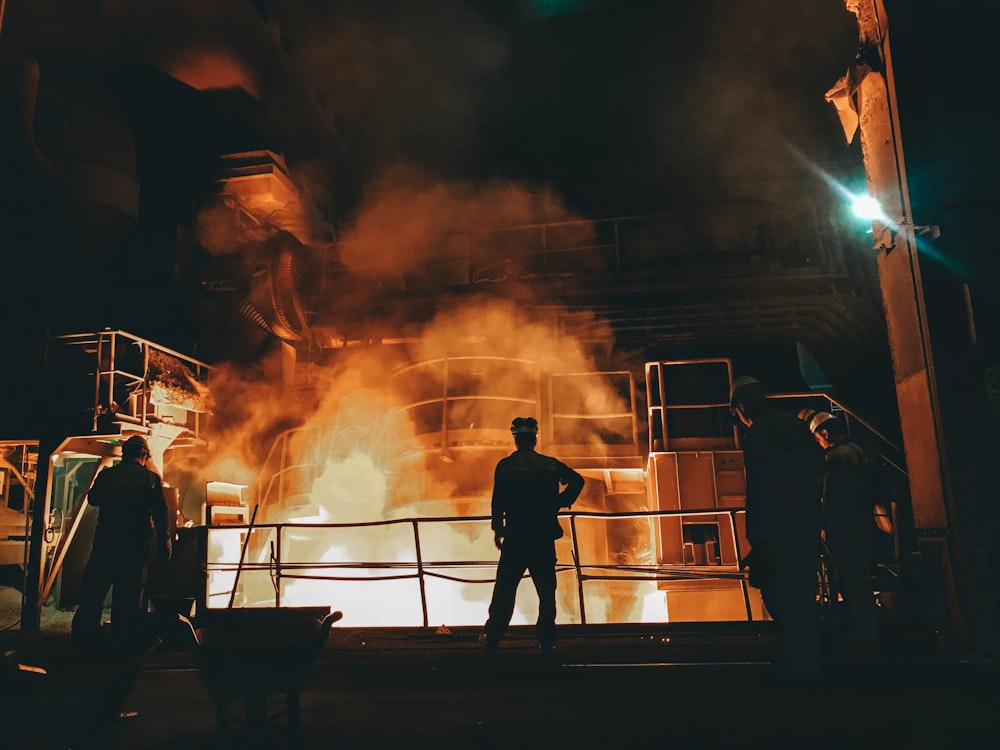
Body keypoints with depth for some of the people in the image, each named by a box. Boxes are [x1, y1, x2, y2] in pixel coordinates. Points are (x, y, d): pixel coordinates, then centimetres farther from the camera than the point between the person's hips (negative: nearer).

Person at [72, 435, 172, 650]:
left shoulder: (107, 475, 3)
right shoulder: (151, 478, -1)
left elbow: (92, 499, 21)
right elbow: (160, 514, -4)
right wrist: (164, 545, 0)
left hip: (105, 540, 1)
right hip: (136, 544, -1)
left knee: (94, 588, 9)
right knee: (129, 592, 6)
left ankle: (85, 634, 11)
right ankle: (123, 638, 8)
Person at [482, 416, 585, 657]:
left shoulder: (504, 466, -2)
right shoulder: (550, 464, 2)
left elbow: (498, 501, -4)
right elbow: (577, 480, -1)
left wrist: (497, 529, 5)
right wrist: (561, 503, 5)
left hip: (515, 538, -1)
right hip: (544, 538, 1)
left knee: (504, 590, 7)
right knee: (546, 591, 8)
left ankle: (492, 638, 7)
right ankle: (546, 641, 8)